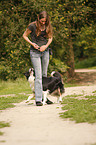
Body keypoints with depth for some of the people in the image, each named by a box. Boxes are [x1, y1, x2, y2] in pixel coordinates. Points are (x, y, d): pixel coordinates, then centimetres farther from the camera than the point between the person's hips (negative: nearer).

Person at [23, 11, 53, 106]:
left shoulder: (47, 26, 2)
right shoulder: (33, 26, -11)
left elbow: (50, 37, 13)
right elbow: (24, 35, 1)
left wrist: (46, 46, -5)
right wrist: (32, 43, -13)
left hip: (45, 51, 5)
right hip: (35, 52, -5)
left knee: (44, 75, 8)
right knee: (38, 76, -11)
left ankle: (44, 97, 15)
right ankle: (38, 99, -12)